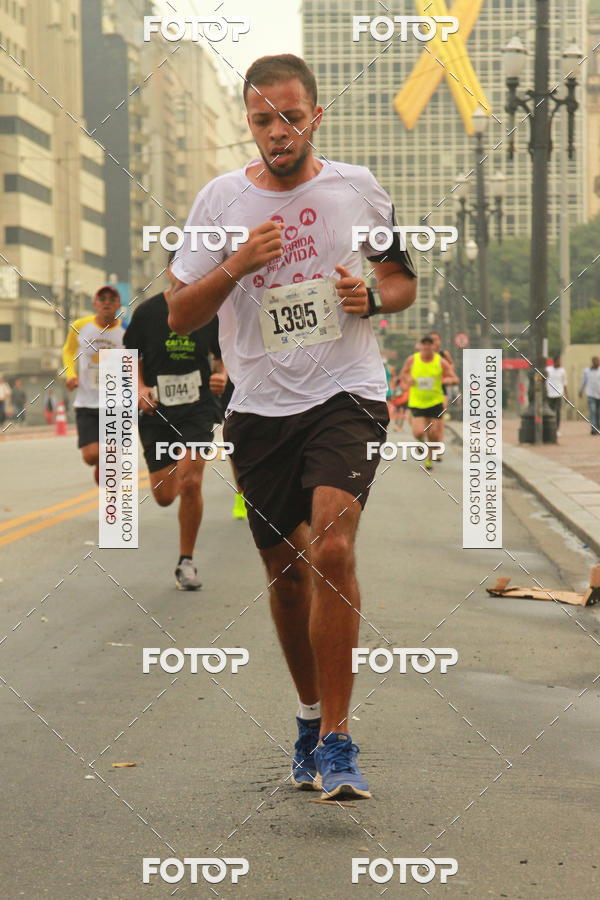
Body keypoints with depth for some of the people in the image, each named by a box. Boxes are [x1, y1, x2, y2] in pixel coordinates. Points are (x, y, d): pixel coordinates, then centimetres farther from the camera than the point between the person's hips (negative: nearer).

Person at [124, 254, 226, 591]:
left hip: (198, 408, -1)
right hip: (157, 411, 1)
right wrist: (140, 387, -7)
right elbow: (132, 357, 10)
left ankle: (186, 562, 2)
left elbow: (223, 356, 12)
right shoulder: (148, 311, -2)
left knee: (191, 483, -17)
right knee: (165, 496, 2)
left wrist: (222, 376, -10)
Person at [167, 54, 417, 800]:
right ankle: (311, 713, 31)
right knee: (285, 570, 9)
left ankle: (336, 741, -16)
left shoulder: (359, 189, 3)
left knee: (332, 550, -21)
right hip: (259, 408, 2)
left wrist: (372, 297, -8)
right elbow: (179, 316, 3)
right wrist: (237, 265, -14)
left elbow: (403, 281, 15)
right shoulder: (219, 199, 3)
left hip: (346, 395, -2)